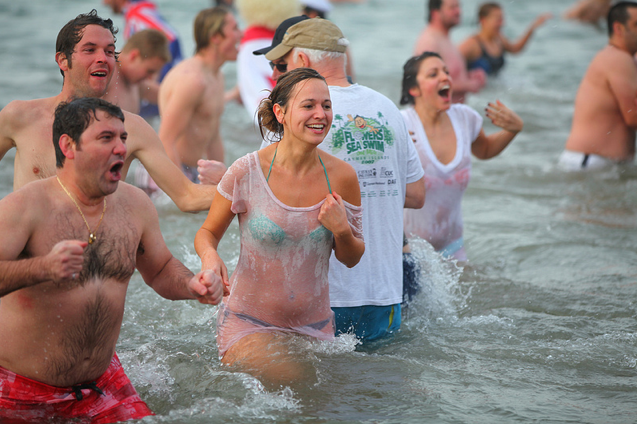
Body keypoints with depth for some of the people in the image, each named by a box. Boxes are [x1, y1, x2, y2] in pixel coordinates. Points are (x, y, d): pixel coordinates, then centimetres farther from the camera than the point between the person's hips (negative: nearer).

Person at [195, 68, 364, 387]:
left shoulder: (341, 176, -5)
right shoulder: (246, 172, -13)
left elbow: (351, 258, 6)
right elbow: (208, 232, 1)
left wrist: (342, 230, -16)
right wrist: (210, 257, -22)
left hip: (314, 327, 4)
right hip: (248, 323, -4)